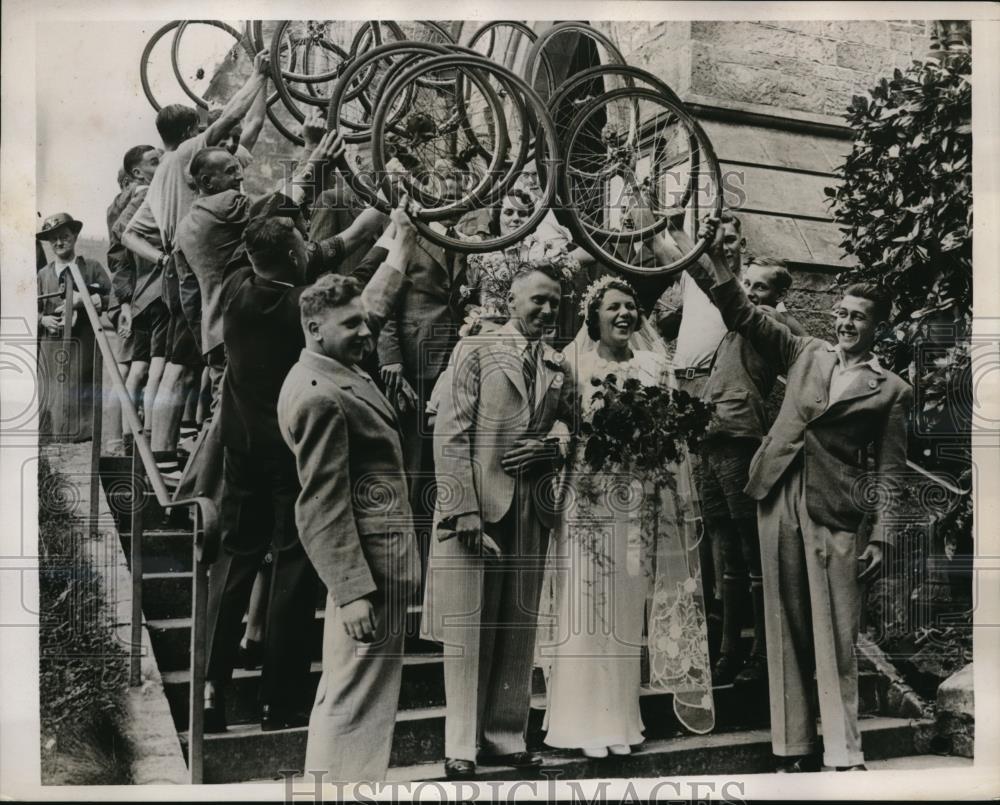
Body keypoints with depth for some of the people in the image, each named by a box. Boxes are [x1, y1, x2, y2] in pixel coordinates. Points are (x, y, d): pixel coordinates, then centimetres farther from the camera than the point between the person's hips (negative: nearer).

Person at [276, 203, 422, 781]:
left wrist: (400, 248, 35)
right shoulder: (319, 397, -20)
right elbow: (322, 506, -23)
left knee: (346, 687, 18)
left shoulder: (341, 367, 8)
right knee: (358, 693, -4)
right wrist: (352, 592, -24)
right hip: (368, 563, -11)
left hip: (379, 556, 11)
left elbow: (376, 303, 28)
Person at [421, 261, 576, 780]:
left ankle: (506, 738, 20)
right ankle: (462, 746, 9)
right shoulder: (475, 350, 0)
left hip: (534, 509, 5)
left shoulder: (558, 368, 14)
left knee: (519, 627, 9)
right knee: (468, 626, 0)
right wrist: (463, 508, -16)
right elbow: (450, 434, -7)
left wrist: (550, 448, -4)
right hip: (479, 504, -4)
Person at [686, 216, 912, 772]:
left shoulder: (892, 391, 7)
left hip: (837, 513, -3)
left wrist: (881, 537, -3)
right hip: (780, 500, 3)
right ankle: (796, 748, 16)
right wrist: (717, 257, 2)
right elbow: (744, 315, 12)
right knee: (786, 630, 7)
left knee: (836, 637, -3)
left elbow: (890, 471, 5)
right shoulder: (807, 354, 15)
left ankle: (845, 757, 6)